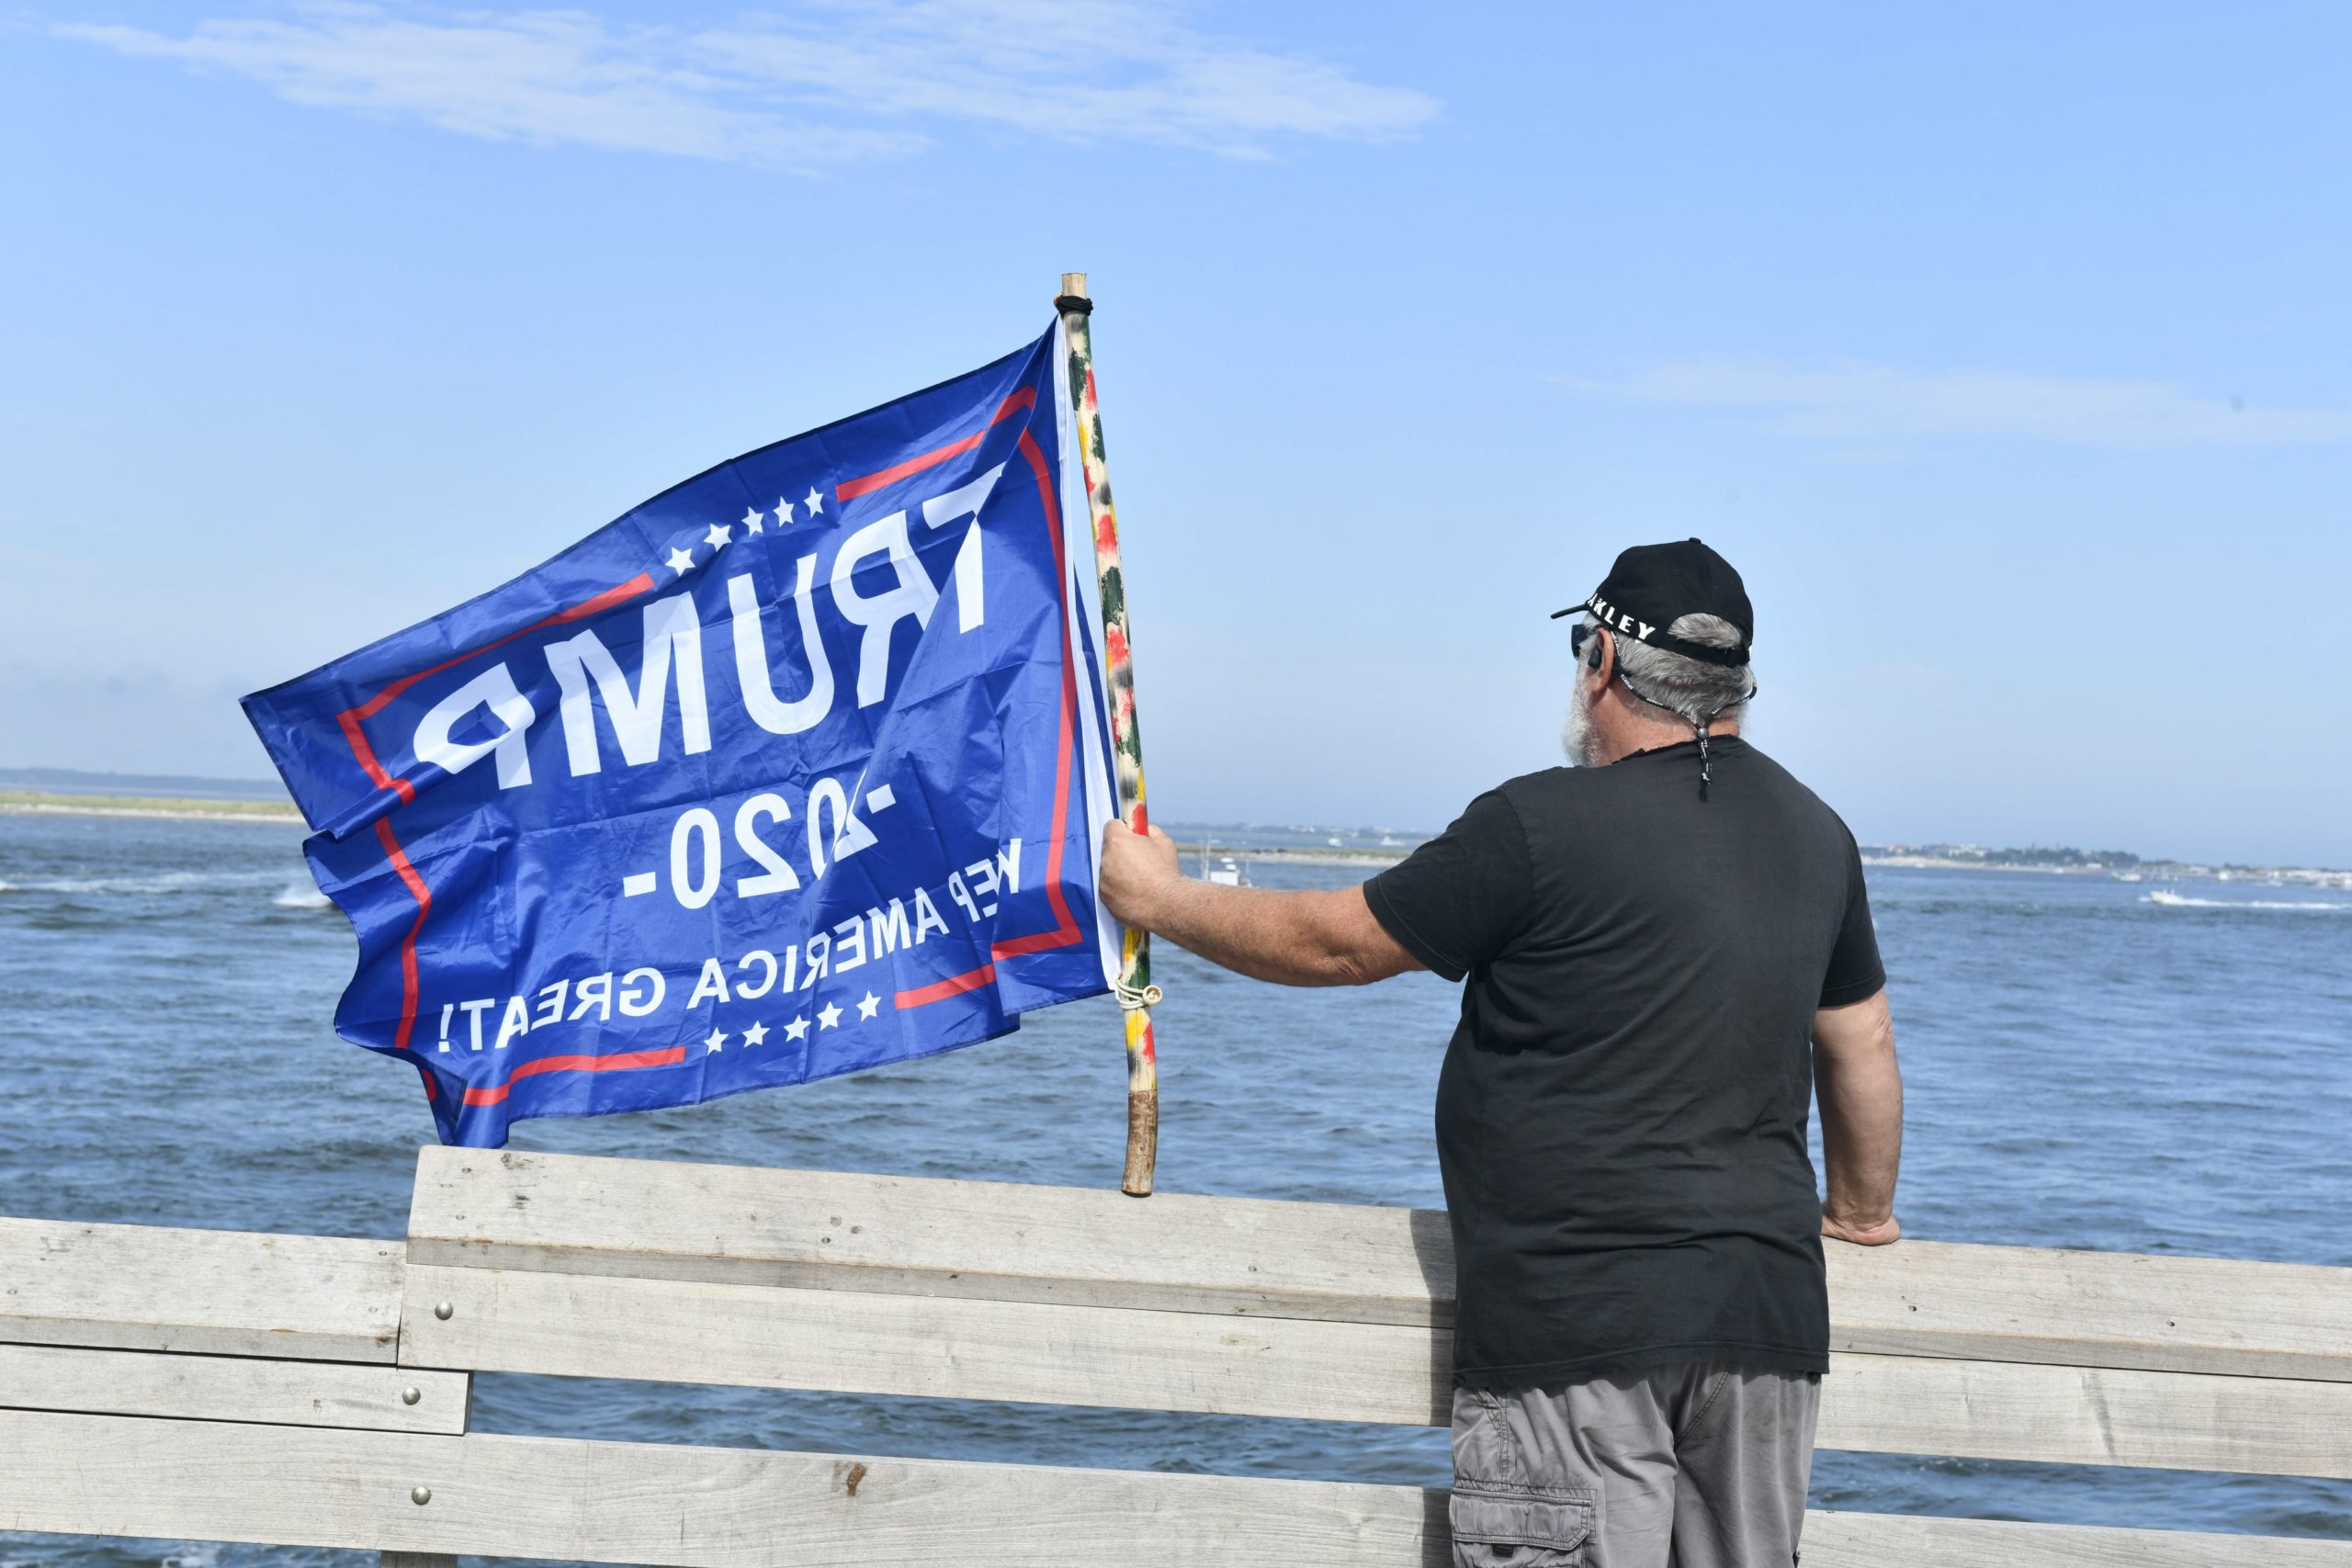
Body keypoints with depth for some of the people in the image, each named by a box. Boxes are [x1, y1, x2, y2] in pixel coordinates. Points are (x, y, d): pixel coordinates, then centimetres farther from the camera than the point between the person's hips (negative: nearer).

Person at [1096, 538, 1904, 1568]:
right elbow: (1862, 1041, 21)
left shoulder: (1542, 826, -11)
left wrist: (1159, 898, 13)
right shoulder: (1816, 835, 10)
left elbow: (1338, 944, -2)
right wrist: (1861, 1211, 38)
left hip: (1578, 1318, -7)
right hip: (1768, 1308, 7)